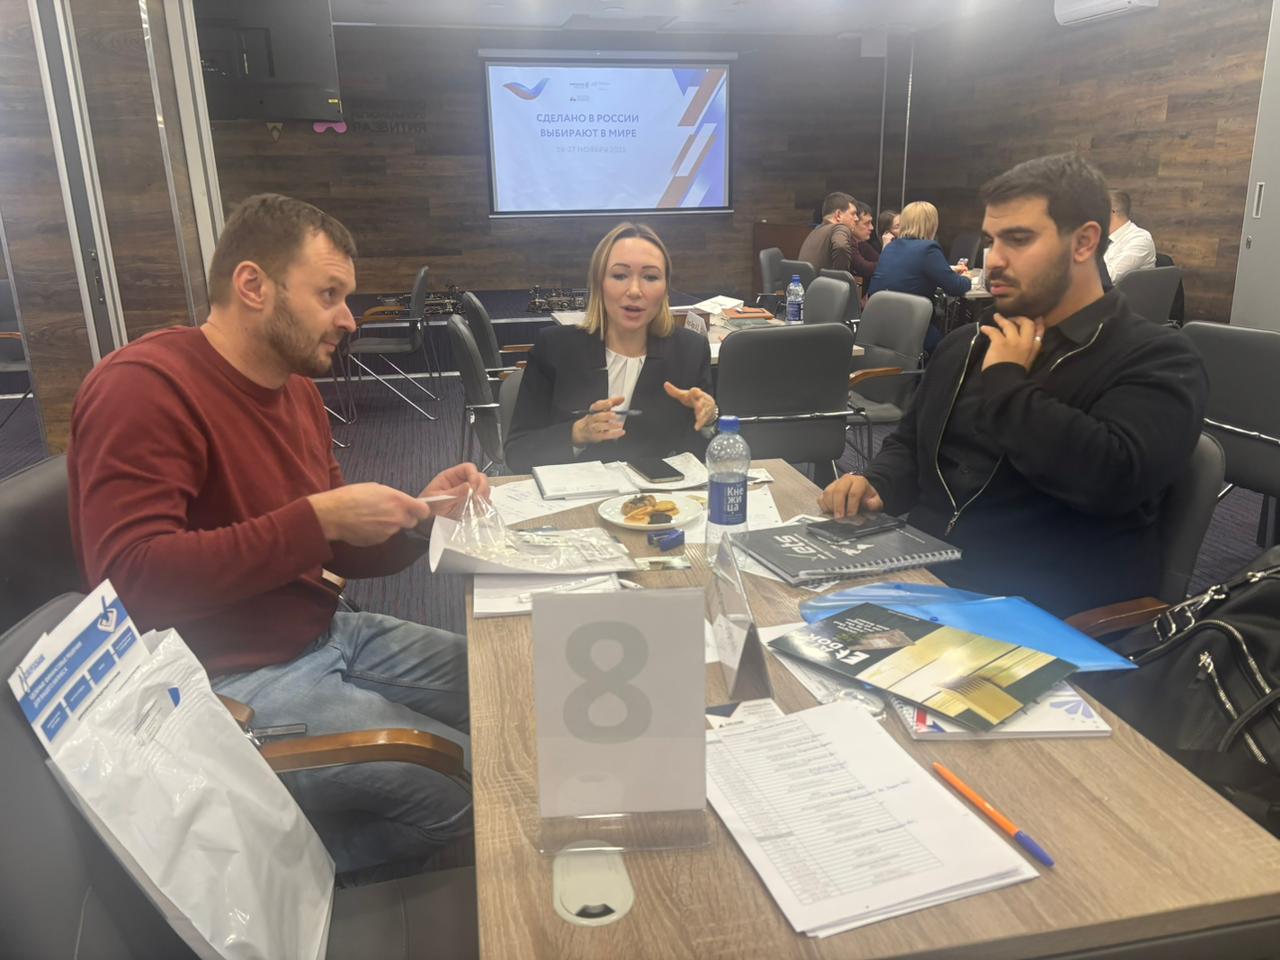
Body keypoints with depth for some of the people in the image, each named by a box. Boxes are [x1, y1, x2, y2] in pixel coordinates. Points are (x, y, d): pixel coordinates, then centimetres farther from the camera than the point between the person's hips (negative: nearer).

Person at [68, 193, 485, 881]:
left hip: (326, 637, 9)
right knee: (469, 785, -17)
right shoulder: (143, 387, -17)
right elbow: (131, 577, -28)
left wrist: (418, 514, -4)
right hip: (227, 684, -9)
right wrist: (317, 517, -27)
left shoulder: (296, 389, 10)